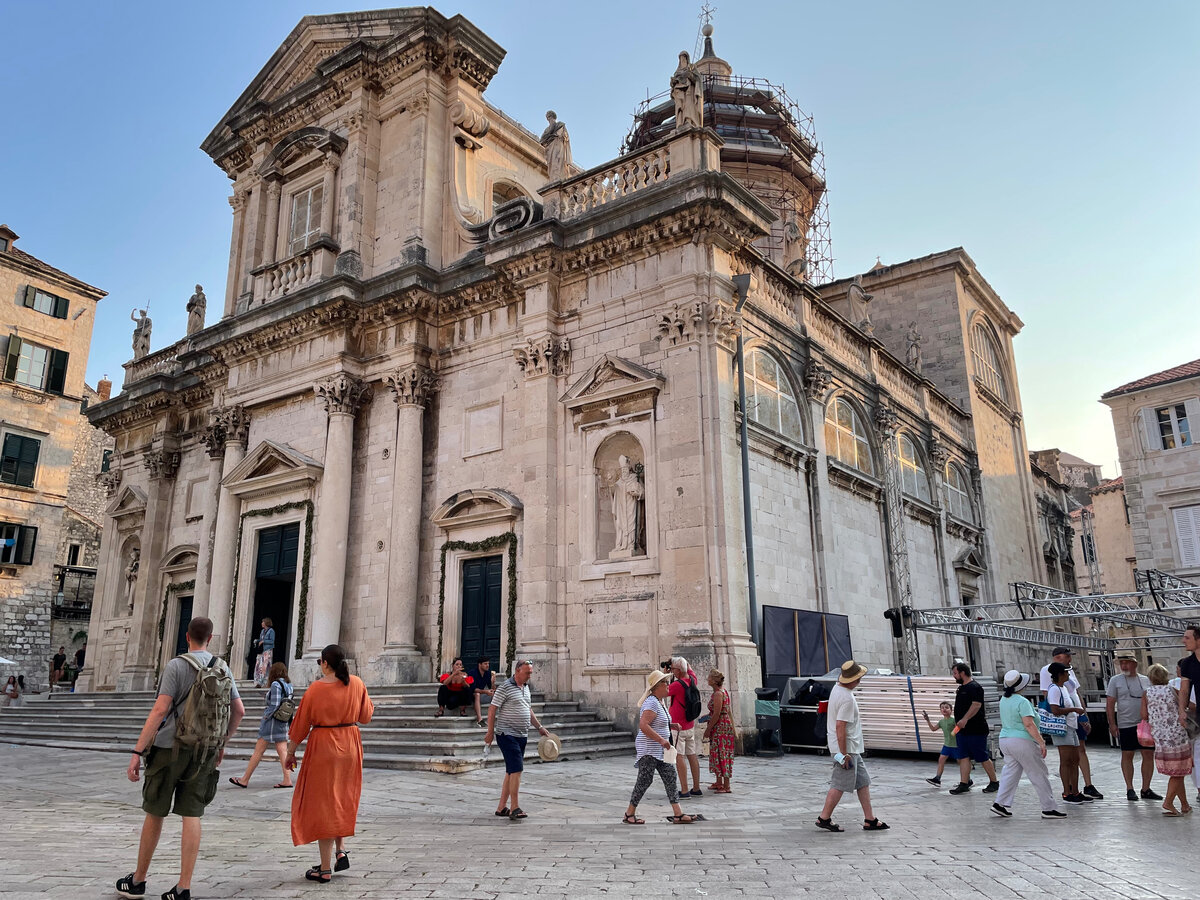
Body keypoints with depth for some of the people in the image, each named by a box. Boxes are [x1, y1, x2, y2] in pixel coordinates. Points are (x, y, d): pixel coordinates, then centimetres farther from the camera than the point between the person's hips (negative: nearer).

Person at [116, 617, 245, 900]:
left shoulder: (177, 666, -9)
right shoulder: (222, 668, 6)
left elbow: (160, 710, -16)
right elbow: (239, 711, 9)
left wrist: (137, 752, -14)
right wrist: (222, 743, 21)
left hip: (169, 749, -3)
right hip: (203, 752, 3)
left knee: (155, 813, 11)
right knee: (191, 816, 3)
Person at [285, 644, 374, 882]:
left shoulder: (316, 688, -11)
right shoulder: (357, 683, -1)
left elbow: (301, 723, -4)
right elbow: (365, 716, 8)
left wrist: (291, 752, 7)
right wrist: (369, 703, 28)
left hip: (322, 746, -4)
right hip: (350, 746, 4)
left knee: (322, 803, 4)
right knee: (342, 799, 22)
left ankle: (325, 868, 7)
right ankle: (341, 851, 13)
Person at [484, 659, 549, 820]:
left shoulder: (526, 688, 14)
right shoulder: (505, 688, -10)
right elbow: (492, 710, -10)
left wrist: (539, 727, 23)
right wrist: (490, 732, -13)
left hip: (522, 736, 8)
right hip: (507, 734, -8)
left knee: (511, 771, 11)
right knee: (517, 769, -15)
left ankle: (501, 807, 18)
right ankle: (515, 809, -12)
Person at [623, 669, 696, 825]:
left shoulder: (660, 702, 13)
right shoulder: (652, 703, -20)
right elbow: (643, 725, -29)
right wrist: (661, 740, -27)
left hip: (660, 749, 10)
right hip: (649, 749, -10)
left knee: (670, 778, 5)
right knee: (644, 780, -2)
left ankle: (678, 814, 5)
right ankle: (629, 814, 10)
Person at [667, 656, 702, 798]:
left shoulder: (677, 684, -21)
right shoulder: (692, 679, 3)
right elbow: (689, 668, 24)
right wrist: (677, 660, 14)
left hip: (677, 727, -8)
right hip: (690, 726, 8)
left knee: (679, 757, -5)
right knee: (692, 756, 11)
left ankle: (684, 791, -6)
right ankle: (696, 789, 18)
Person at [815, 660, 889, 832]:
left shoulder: (836, 688, 6)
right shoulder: (847, 698, -24)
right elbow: (840, 726, -26)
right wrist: (844, 754, -23)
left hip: (851, 748, 10)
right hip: (846, 748, -10)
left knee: (863, 782, 14)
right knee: (840, 785, 0)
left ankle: (870, 819, 20)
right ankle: (824, 818, 10)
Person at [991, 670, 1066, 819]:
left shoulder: (1004, 700, 10)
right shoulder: (1022, 702, -15)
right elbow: (1029, 724, -22)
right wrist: (1041, 742, -18)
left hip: (1004, 739, 8)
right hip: (1022, 741, -8)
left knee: (1010, 772, 9)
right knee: (1039, 775, 3)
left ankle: (1001, 803, 1)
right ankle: (1049, 808, 8)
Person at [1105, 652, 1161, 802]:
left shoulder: (1145, 680, 9)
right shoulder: (1115, 680, 2)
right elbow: (1110, 703, 0)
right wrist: (1112, 724, -7)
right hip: (1125, 725, -3)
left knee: (1149, 755, 3)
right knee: (1127, 756, 1)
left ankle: (1146, 789, 13)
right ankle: (1129, 789, 9)